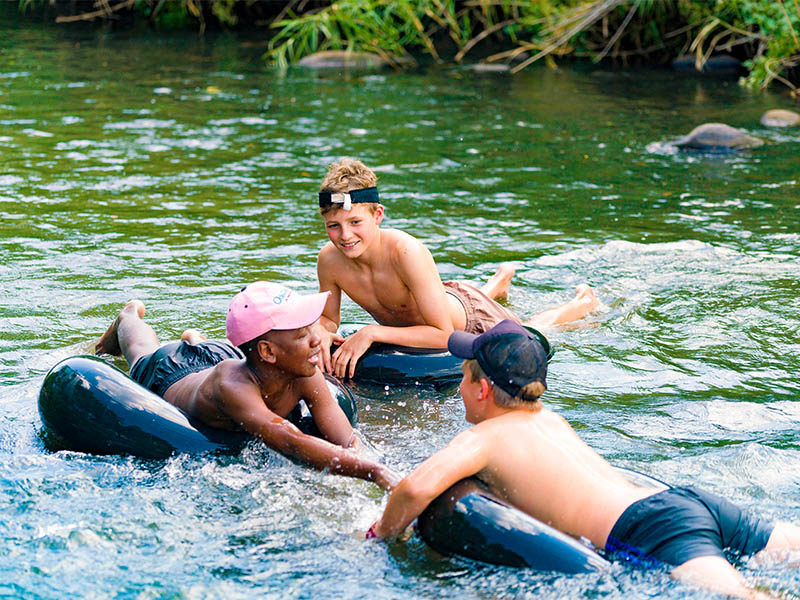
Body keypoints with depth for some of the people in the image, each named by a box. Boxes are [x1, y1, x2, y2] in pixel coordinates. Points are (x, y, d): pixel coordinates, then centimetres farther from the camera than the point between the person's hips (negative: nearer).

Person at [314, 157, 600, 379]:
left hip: (471, 318, -5)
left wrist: (371, 334, -50)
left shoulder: (407, 253, -45)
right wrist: (321, 332, -37)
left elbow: (444, 333, -43)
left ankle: (582, 302, 52)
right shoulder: (330, 259, -31)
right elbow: (329, 318, -12)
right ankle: (500, 280, 66)